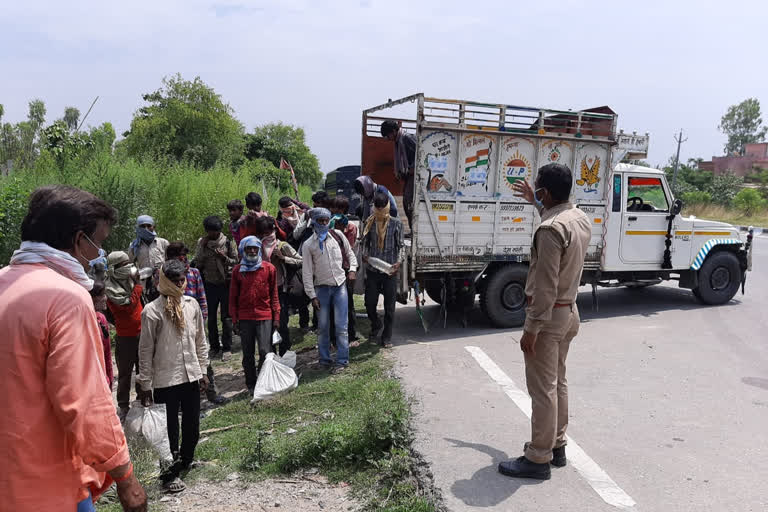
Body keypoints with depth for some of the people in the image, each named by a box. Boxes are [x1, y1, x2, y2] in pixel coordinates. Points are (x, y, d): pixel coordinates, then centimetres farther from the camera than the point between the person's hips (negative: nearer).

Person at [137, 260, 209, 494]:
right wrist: (145, 385, -5)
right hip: (165, 380, -4)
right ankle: (170, 473, 24)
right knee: (169, 429, 6)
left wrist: (203, 370, 11)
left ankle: (185, 462, 39)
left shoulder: (192, 304, 3)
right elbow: (145, 351, -7)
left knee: (192, 426, 15)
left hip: (191, 376, 5)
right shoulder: (152, 311, -12)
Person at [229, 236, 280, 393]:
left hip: (265, 317, -1)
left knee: (265, 352, -7)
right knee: (248, 354, 9)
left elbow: (274, 294, 5)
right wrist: (234, 318, 5)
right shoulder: (238, 270, 5)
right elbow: (233, 296, 9)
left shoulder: (269, 268, 2)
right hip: (245, 318, 2)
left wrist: (276, 317, 2)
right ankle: (251, 385, 22)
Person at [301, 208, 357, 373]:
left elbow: (350, 253, 19)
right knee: (322, 326, 7)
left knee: (341, 325, -3)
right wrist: (312, 296, -5)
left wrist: (352, 269, 2)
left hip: (340, 285, 0)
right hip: (321, 287, 0)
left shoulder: (338, 236, 4)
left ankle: (342, 360, 7)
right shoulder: (308, 245, -1)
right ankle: (324, 359, 22)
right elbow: (307, 272, -1)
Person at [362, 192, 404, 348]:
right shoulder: (370, 223, 7)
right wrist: (365, 255, -6)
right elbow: (365, 242, 14)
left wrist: (398, 262, -13)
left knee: (389, 306, 4)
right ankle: (376, 326, 34)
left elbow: (400, 245, 2)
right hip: (372, 270, 2)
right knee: (370, 303, 4)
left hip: (390, 271, -2)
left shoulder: (396, 223, 1)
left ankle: (387, 337, 17)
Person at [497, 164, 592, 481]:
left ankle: (538, 459, 9)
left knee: (542, 388, -1)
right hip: (570, 311, 9)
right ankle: (556, 445, 30)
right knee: (558, 382, 18)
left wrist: (531, 329, -22)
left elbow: (545, 287, -26)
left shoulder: (550, 230, -24)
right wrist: (536, 204, 35)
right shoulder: (580, 218, 4)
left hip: (549, 315, -9)